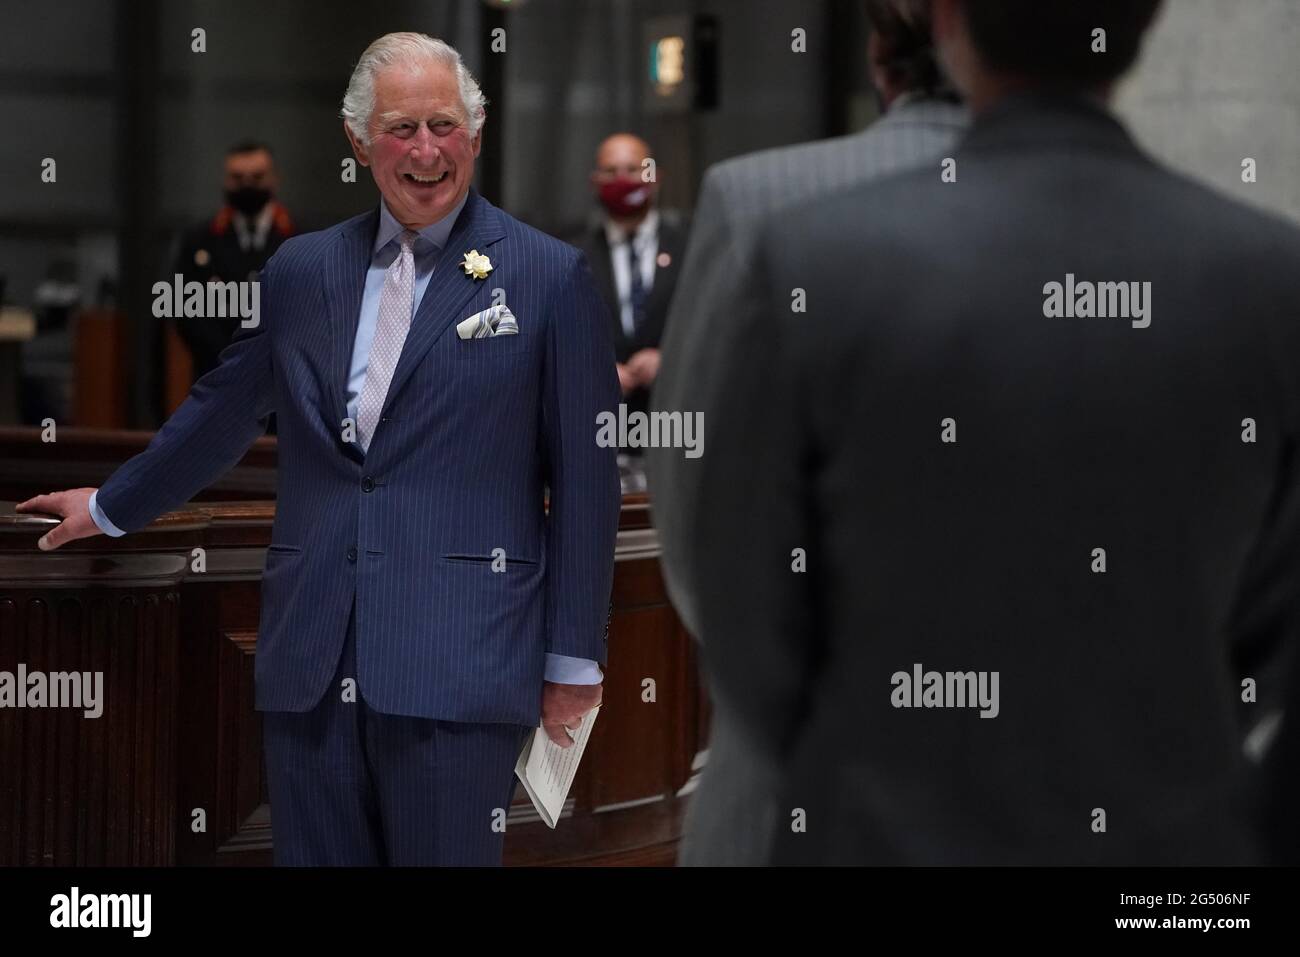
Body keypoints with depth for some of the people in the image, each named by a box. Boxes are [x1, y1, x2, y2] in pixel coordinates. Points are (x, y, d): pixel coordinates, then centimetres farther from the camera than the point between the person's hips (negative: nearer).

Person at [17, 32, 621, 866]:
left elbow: (585, 481, 1)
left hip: (457, 668, -4)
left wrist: (574, 660, -1)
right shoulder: (304, 270, 13)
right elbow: (223, 410, 27)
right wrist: (113, 506, 37)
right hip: (311, 669, 4)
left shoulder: (550, 278, 0)